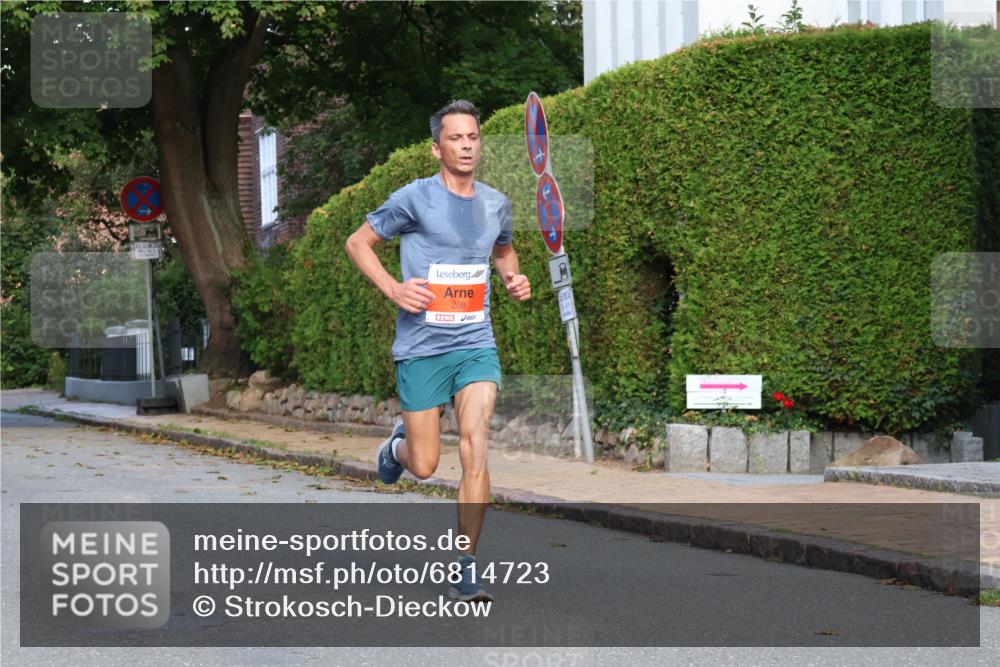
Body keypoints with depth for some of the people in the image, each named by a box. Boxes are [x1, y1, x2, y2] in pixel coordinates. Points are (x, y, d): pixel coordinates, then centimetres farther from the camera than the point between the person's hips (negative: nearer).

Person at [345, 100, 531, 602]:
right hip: (421, 348, -2)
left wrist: (514, 280, 7)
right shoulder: (413, 199, -6)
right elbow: (358, 243, 3)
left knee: (474, 447, -16)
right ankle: (399, 444, 41)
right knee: (424, 466, 1)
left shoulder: (496, 204, 8)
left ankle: (465, 569, -7)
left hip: (477, 345, 3)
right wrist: (392, 288, -11)